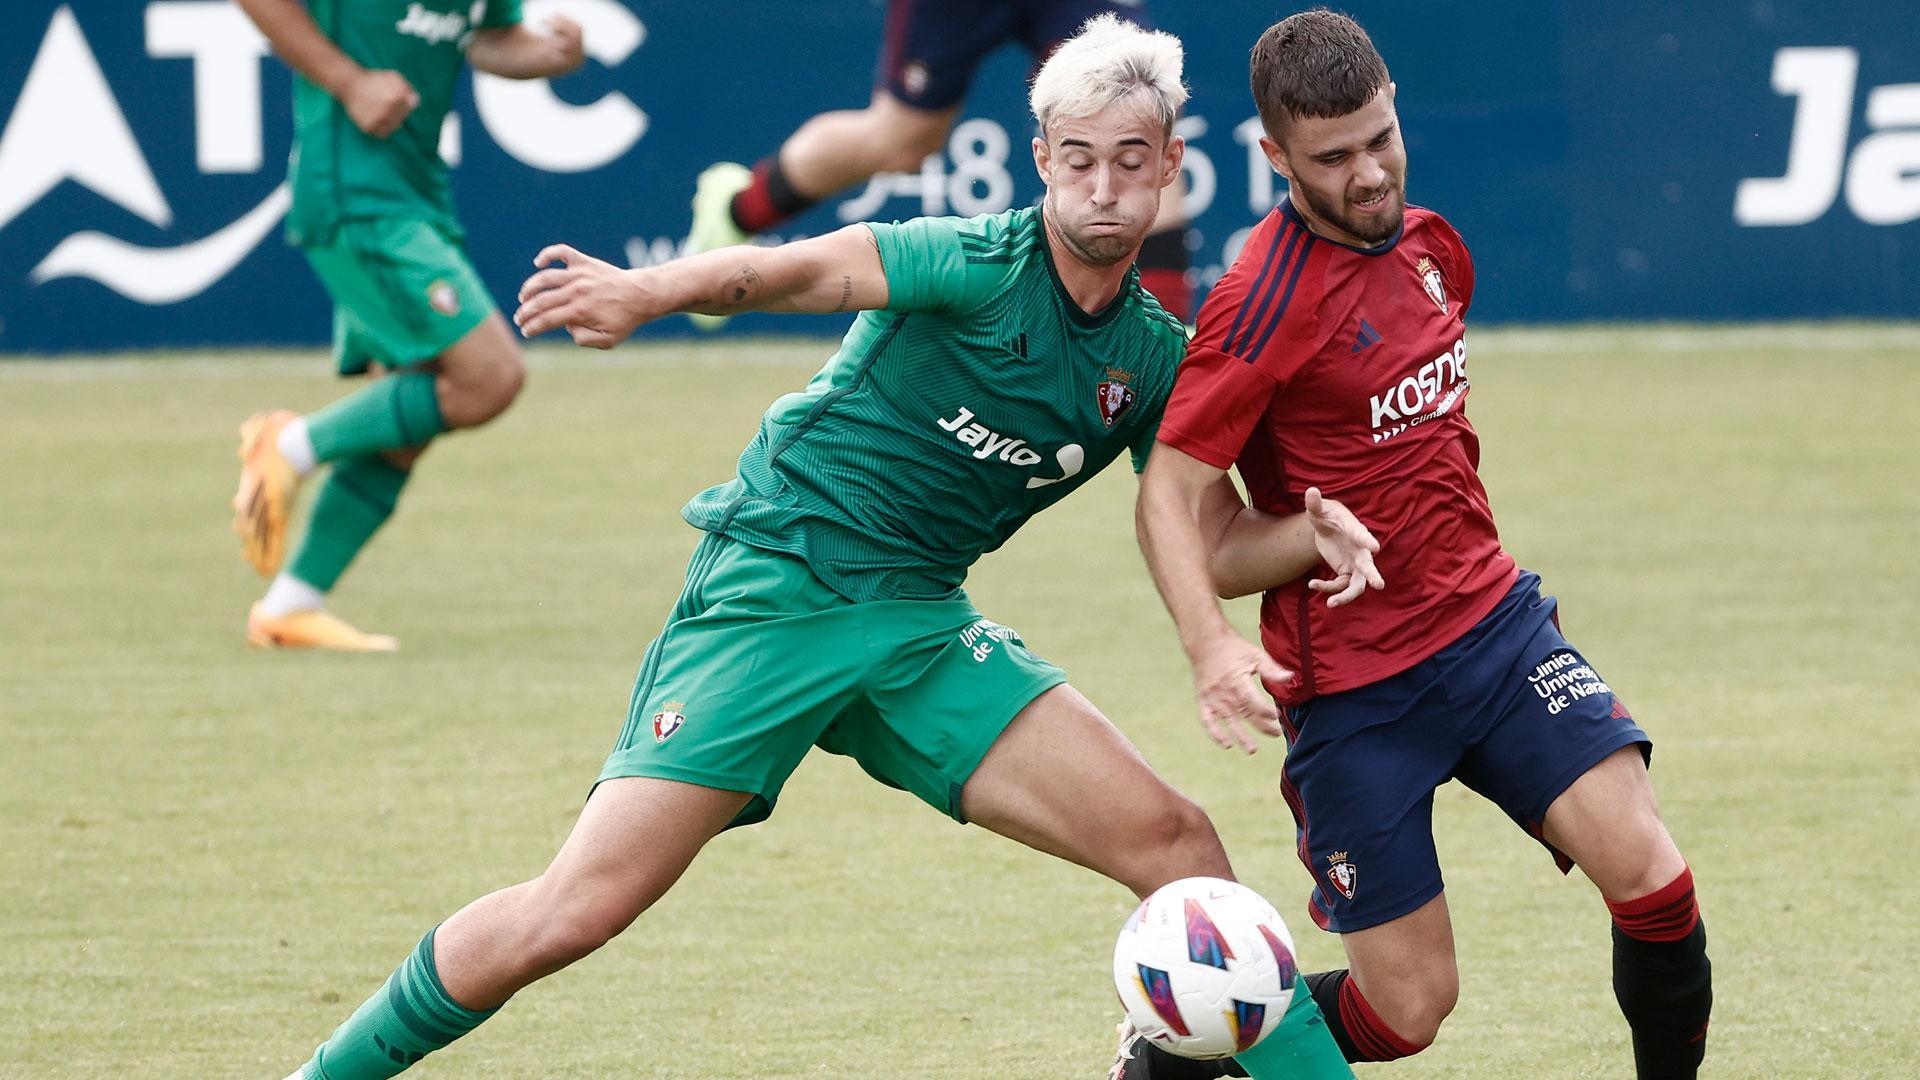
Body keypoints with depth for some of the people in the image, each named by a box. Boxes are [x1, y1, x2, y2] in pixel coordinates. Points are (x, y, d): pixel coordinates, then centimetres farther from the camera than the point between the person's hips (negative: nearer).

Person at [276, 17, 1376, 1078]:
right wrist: (650, 291, -48)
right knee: (574, 913, -13)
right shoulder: (983, 265, -14)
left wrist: (1314, 535, -6)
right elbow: (802, 271, -30)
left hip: (921, 632, 6)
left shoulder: (1155, 358, 6)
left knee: (1176, 844, -10)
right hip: (774, 585, -6)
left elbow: (1210, 539, 16)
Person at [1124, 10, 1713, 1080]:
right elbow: (1171, 489, -18)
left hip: (1492, 621, 6)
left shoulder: (1431, 244, 6)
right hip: (1352, 683, -6)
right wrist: (1212, 644, -34)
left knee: (1646, 871, -15)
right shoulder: (1269, 299, -17)